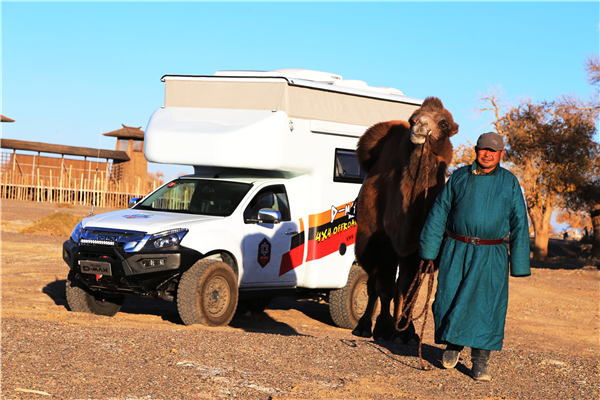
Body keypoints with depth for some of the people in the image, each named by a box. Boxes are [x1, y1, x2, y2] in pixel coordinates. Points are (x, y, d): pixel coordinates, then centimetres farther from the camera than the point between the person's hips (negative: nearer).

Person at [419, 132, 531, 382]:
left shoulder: (510, 183, 5)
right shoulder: (459, 177, 8)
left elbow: (519, 223, 6)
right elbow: (439, 212, 11)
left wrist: (519, 264, 2)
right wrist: (429, 248, 6)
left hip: (491, 257, -1)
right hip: (456, 251, 1)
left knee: (487, 307, -5)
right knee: (450, 301, 1)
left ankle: (480, 363, 5)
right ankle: (452, 345, 28)